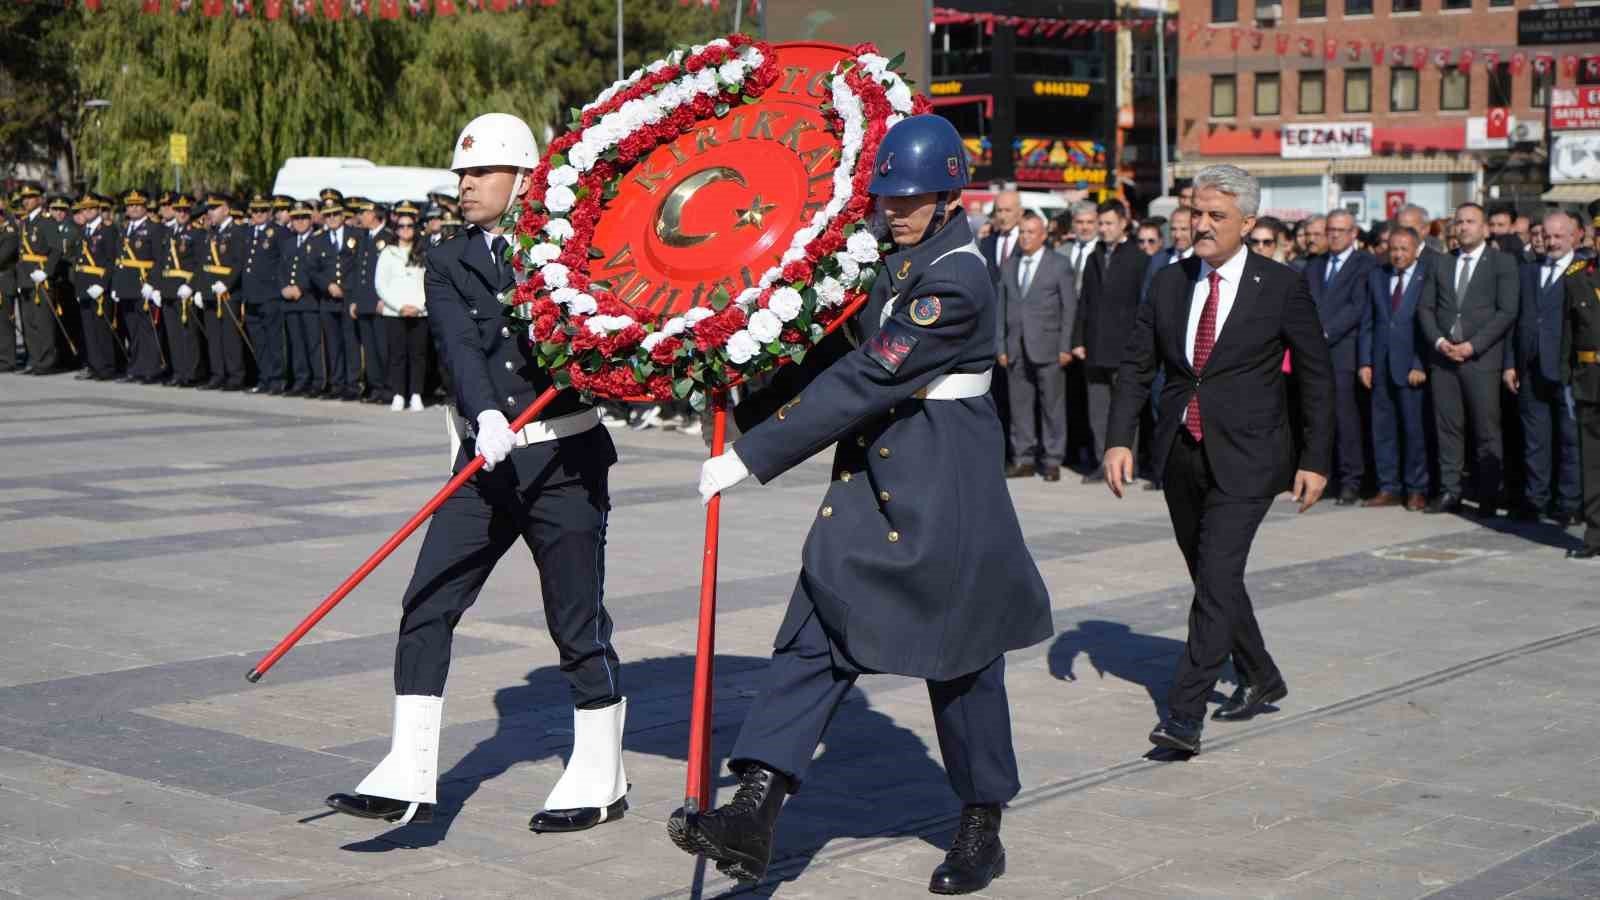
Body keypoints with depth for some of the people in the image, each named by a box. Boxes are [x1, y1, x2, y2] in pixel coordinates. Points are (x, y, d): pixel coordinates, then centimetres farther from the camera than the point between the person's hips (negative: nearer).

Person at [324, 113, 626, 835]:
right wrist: (485, 416, -28)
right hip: (487, 462, 3)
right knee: (425, 608, -4)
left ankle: (601, 779, 18)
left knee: (578, 623, 2)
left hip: (565, 458, -3)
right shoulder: (448, 265, 7)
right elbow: (460, 344, -11)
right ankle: (409, 779, 1)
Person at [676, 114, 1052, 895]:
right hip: (870, 481, 8)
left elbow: (866, 380, -24)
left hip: (943, 493, -8)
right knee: (818, 637, -4)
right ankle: (754, 813, -10)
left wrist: (751, 456, -24)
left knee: (959, 659, 6)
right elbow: (839, 352, 15)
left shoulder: (956, 281, -19)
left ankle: (982, 830, 24)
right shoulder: (898, 263, 9)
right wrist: (745, 412, 6)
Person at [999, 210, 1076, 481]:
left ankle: (1052, 461, 5)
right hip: (1016, 348, 4)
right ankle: (1024, 459, 11)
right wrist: (1001, 347, 5)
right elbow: (1001, 308, 13)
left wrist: (1066, 347, -7)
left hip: (1047, 347, -4)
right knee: (1020, 404, 4)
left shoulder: (1059, 265, 3)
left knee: (1052, 405, -2)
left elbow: (1069, 307, 0)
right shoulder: (1008, 266, 14)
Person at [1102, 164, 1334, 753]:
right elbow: (1136, 366, 8)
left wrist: (1315, 461, -3)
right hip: (1181, 455, 6)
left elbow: (1316, 376, 0)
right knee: (1211, 578, 16)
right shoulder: (1170, 283, 6)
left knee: (1217, 579, -14)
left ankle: (1184, 715, -15)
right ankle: (1261, 678, 36)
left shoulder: (1282, 288, -5)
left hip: (1244, 460, -5)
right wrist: (1119, 439, -4)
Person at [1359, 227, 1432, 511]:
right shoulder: (1376, 277, 13)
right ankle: (1388, 488, 12)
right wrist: (1364, 362, 4)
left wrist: (1421, 366, -11)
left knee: (1414, 428, -1)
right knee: (1383, 427, 5)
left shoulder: (1428, 278, -2)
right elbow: (1367, 323, 13)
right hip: (1381, 365, 4)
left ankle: (1416, 489, 7)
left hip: (1412, 367, -4)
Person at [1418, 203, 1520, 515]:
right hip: (1442, 358, 4)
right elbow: (1425, 308, 12)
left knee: (1487, 431, -4)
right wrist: (1439, 341, -6)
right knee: (1447, 428, 4)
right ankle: (1450, 491, 8)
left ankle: (1488, 497, 1)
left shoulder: (1502, 263, 2)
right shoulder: (1442, 265, 16)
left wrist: (1472, 346, -12)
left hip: (1481, 359, -4)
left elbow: (1507, 311, -6)